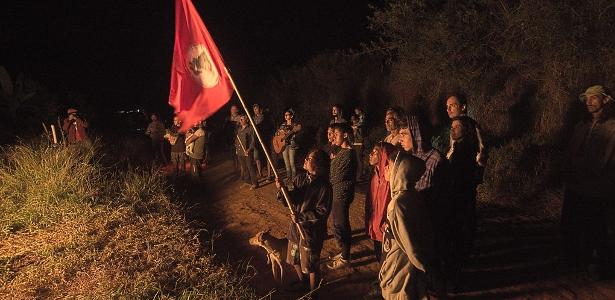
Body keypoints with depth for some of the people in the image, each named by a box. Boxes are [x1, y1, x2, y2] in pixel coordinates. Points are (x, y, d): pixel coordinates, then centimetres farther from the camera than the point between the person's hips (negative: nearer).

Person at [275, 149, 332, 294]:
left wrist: (301, 217, -23)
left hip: (312, 230, -6)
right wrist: (283, 189, -23)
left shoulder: (324, 187, -21)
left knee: (310, 265, 11)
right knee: (294, 258, 24)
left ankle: (313, 291, 36)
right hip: (296, 226, 6)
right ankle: (301, 281, 52)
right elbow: (289, 201, -4)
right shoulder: (299, 179, -4)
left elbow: (322, 212, -19)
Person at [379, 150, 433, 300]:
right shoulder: (413, 195, -2)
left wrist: (422, 266, -10)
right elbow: (426, 231, 7)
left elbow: (409, 242, -23)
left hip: (401, 264, -8)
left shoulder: (398, 202, -29)